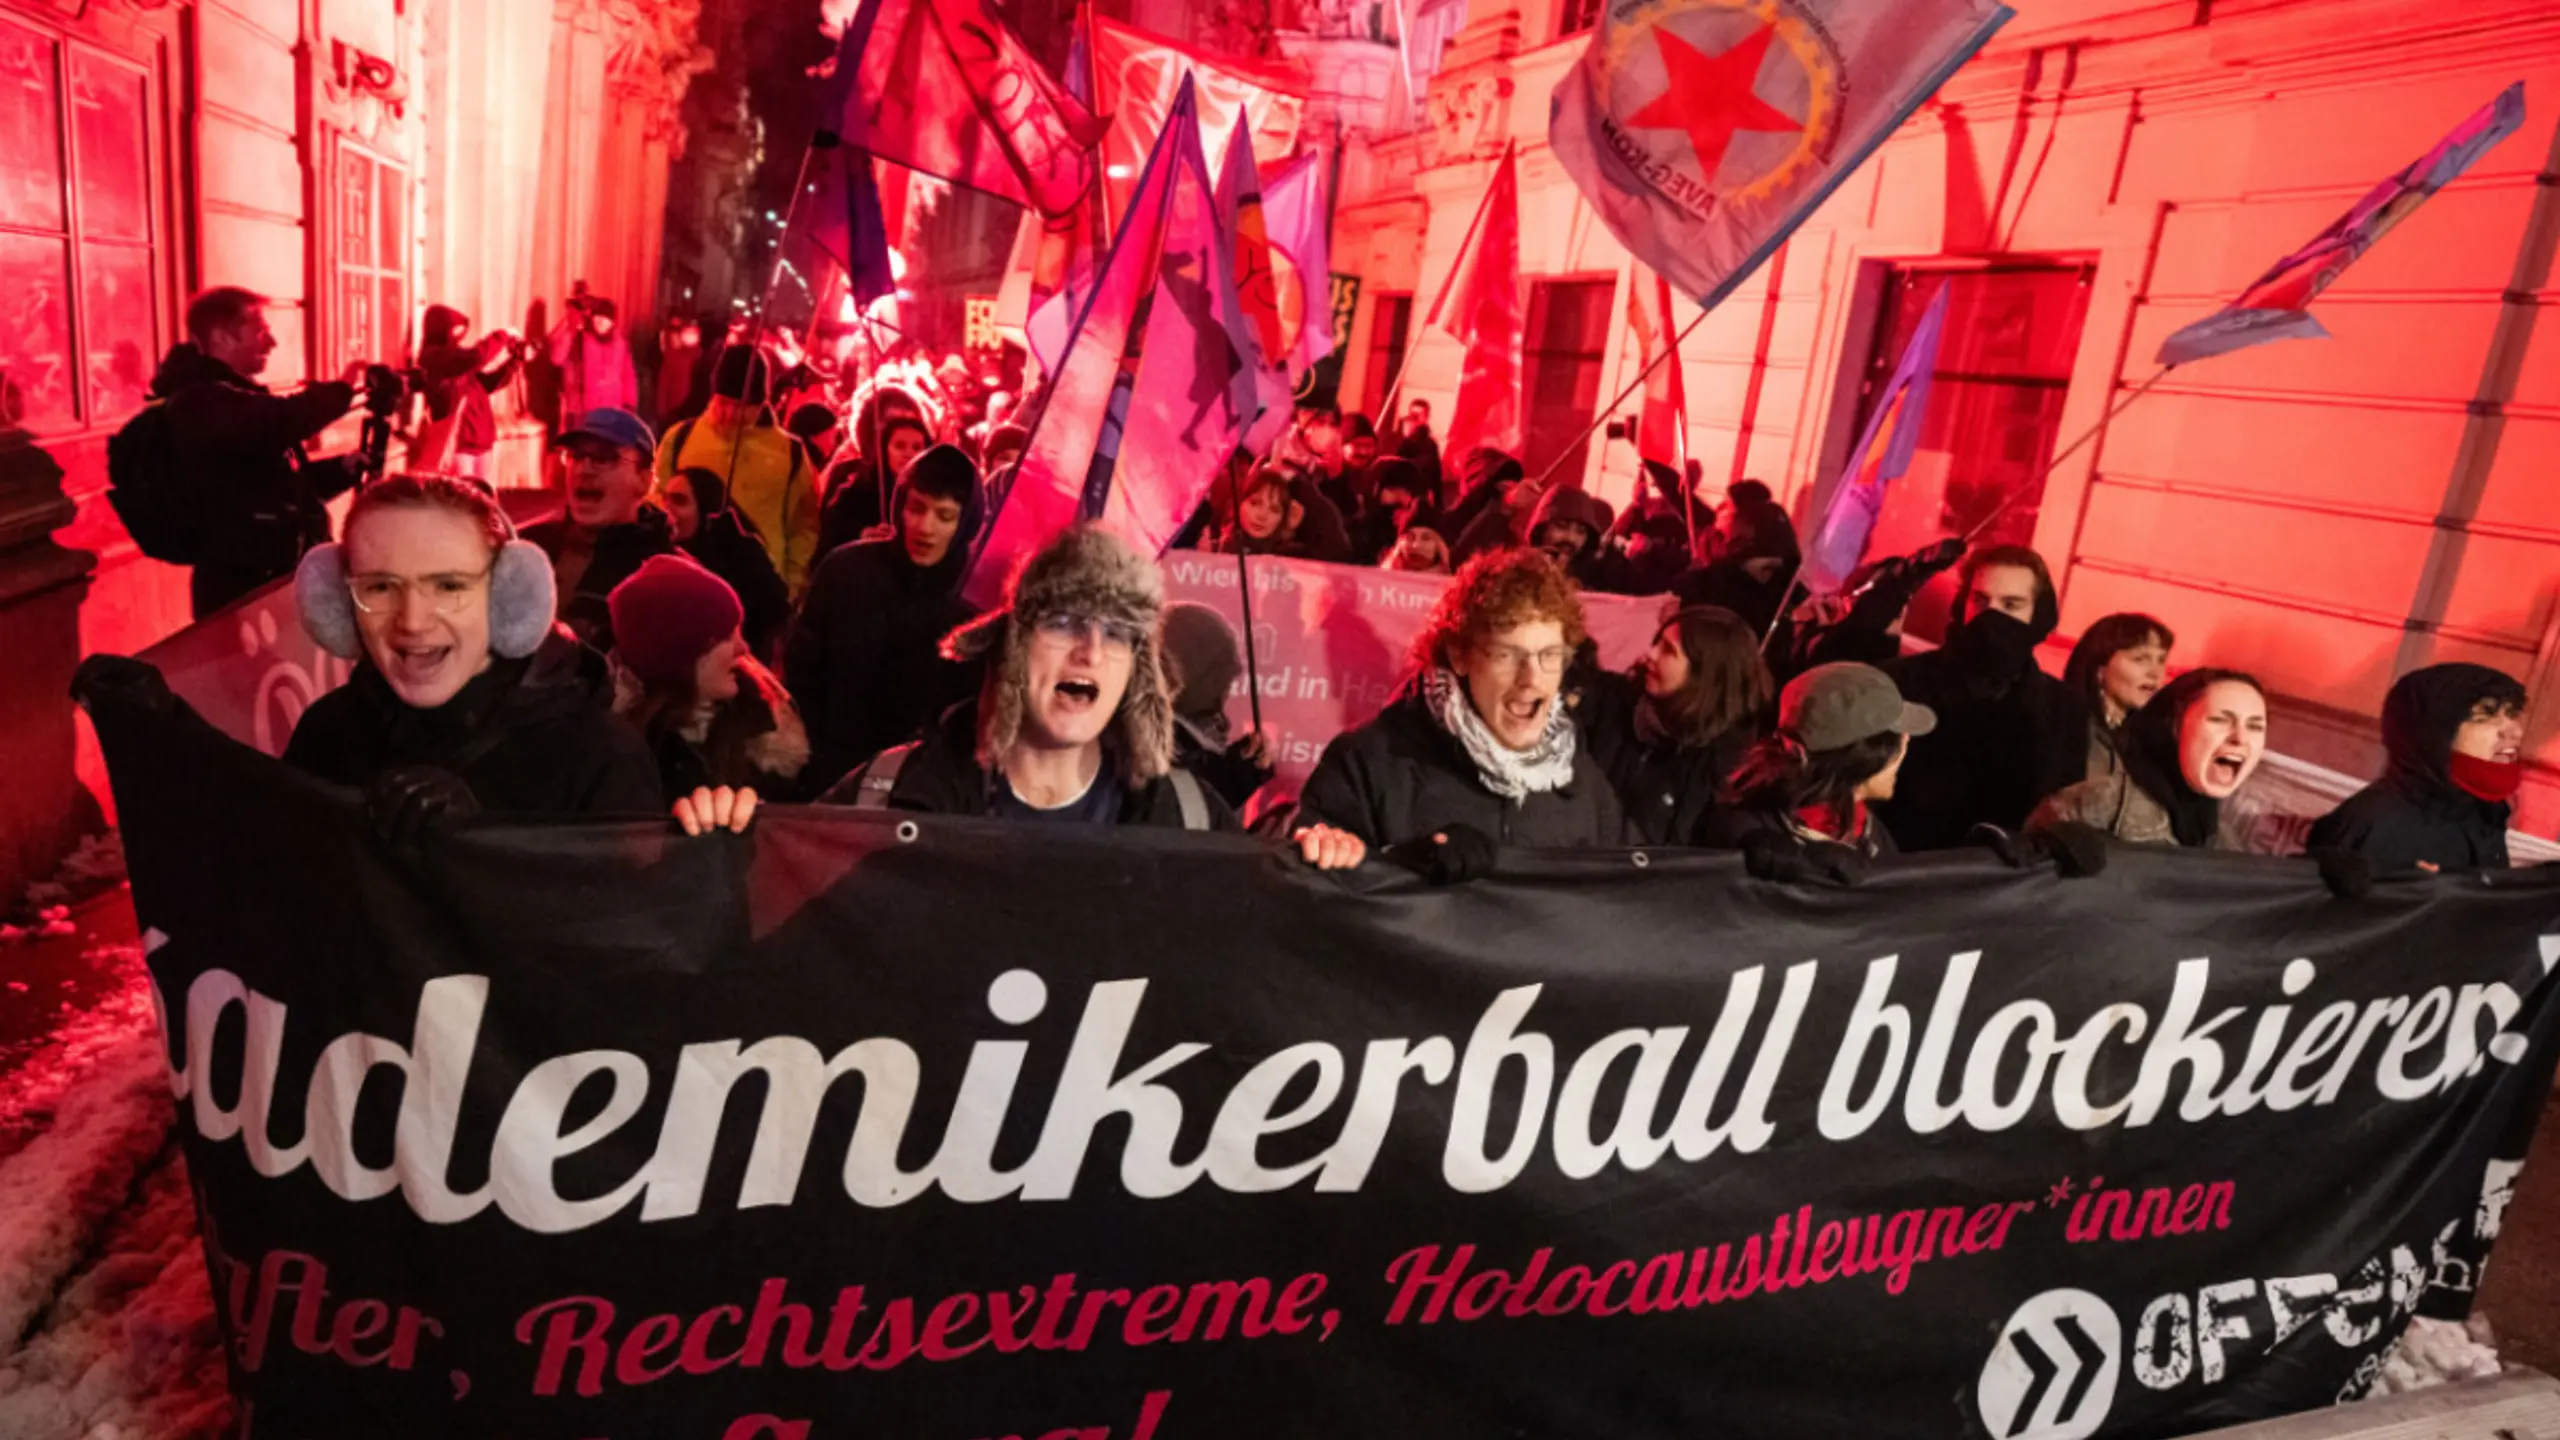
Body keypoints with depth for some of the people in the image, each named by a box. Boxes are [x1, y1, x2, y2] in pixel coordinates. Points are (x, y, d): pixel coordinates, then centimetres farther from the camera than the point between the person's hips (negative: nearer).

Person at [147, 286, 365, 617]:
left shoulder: (230, 399, 19)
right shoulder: (200, 402, -15)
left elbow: (289, 484, 21)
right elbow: (283, 422, -34)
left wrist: (345, 466, 4)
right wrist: (342, 388, -16)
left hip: (278, 576, 10)